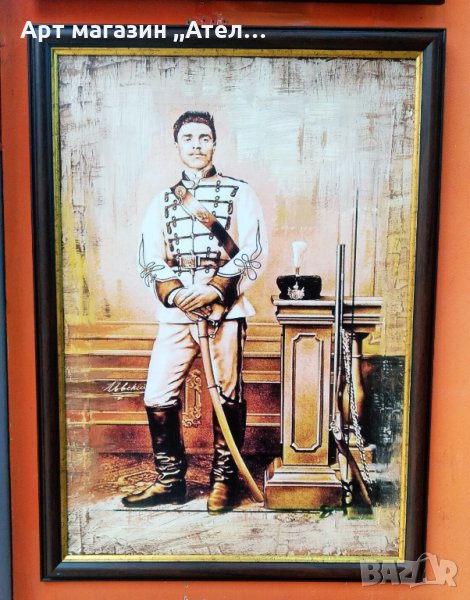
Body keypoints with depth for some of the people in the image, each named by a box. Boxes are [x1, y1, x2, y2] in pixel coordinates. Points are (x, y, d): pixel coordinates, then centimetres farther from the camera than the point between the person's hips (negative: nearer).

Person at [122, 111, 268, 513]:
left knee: (228, 397, 4)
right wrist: (173, 293, -12)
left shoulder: (239, 193, 7)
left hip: (225, 310, -3)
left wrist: (214, 289, -15)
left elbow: (254, 252, -3)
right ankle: (170, 481, 18)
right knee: (158, 399, 1)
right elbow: (149, 257, 7)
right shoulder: (164, 200, 16)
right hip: (175, 312, 3)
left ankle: (223, 480, 22)